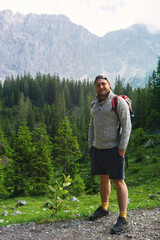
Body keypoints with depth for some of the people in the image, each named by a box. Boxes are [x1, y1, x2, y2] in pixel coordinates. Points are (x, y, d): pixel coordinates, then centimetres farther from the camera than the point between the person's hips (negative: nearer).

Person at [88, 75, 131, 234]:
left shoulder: (119, 102, -9)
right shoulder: (95, 104, 11)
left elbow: (126, 125, -13)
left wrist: (122, 148, -18)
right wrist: (91, 146, 12)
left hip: (113, 149, -7)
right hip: (97, 149, 7)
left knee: (118, 181, -4)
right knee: (103, 178, 17)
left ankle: (123, 218, 4)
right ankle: (104, 208, 34)